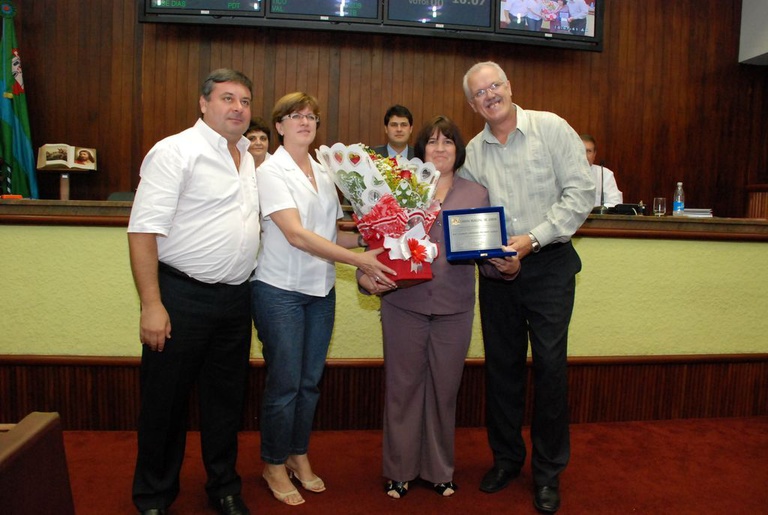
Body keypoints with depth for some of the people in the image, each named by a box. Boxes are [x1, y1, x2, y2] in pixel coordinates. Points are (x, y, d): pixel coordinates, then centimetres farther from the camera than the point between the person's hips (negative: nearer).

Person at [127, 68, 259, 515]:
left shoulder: (249, 157, 12)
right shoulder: (176, 151, -10)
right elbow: (144, 230, -16)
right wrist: (151, 305, -20)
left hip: (236, 298, 7)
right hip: (182, 297, -6)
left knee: (227, 397, 16)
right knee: (166, 400, 8)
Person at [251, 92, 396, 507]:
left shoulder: (324, 173, 10)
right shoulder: (271, 172, -9)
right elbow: (296, 235, -20)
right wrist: (359, 259, -24)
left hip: (321, 291, 6)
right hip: (281, 290, -6)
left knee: (310, 381, 13)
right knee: (284, 383, 2)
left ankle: (299, 456, 31)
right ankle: (274, 465, 23)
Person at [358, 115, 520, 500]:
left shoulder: (477, 195, 10)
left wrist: (507, 267, -11)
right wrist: (366, 276, -13)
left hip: (455, 308, 2)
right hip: (403, 305, -1)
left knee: (444, 389, 12)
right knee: (403, 386, 8)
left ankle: (440, 469, 31)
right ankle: (398, 469, 27)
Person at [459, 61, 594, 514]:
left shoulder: (551, 128, -3)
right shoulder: (473, 152, 9)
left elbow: (581, 191, -9)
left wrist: (533, 238, -16)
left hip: (549, 264, -3)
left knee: (550, 365, -1)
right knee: (501, 364, 10)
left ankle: (549, 471, 18)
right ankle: (506, 456, 29)